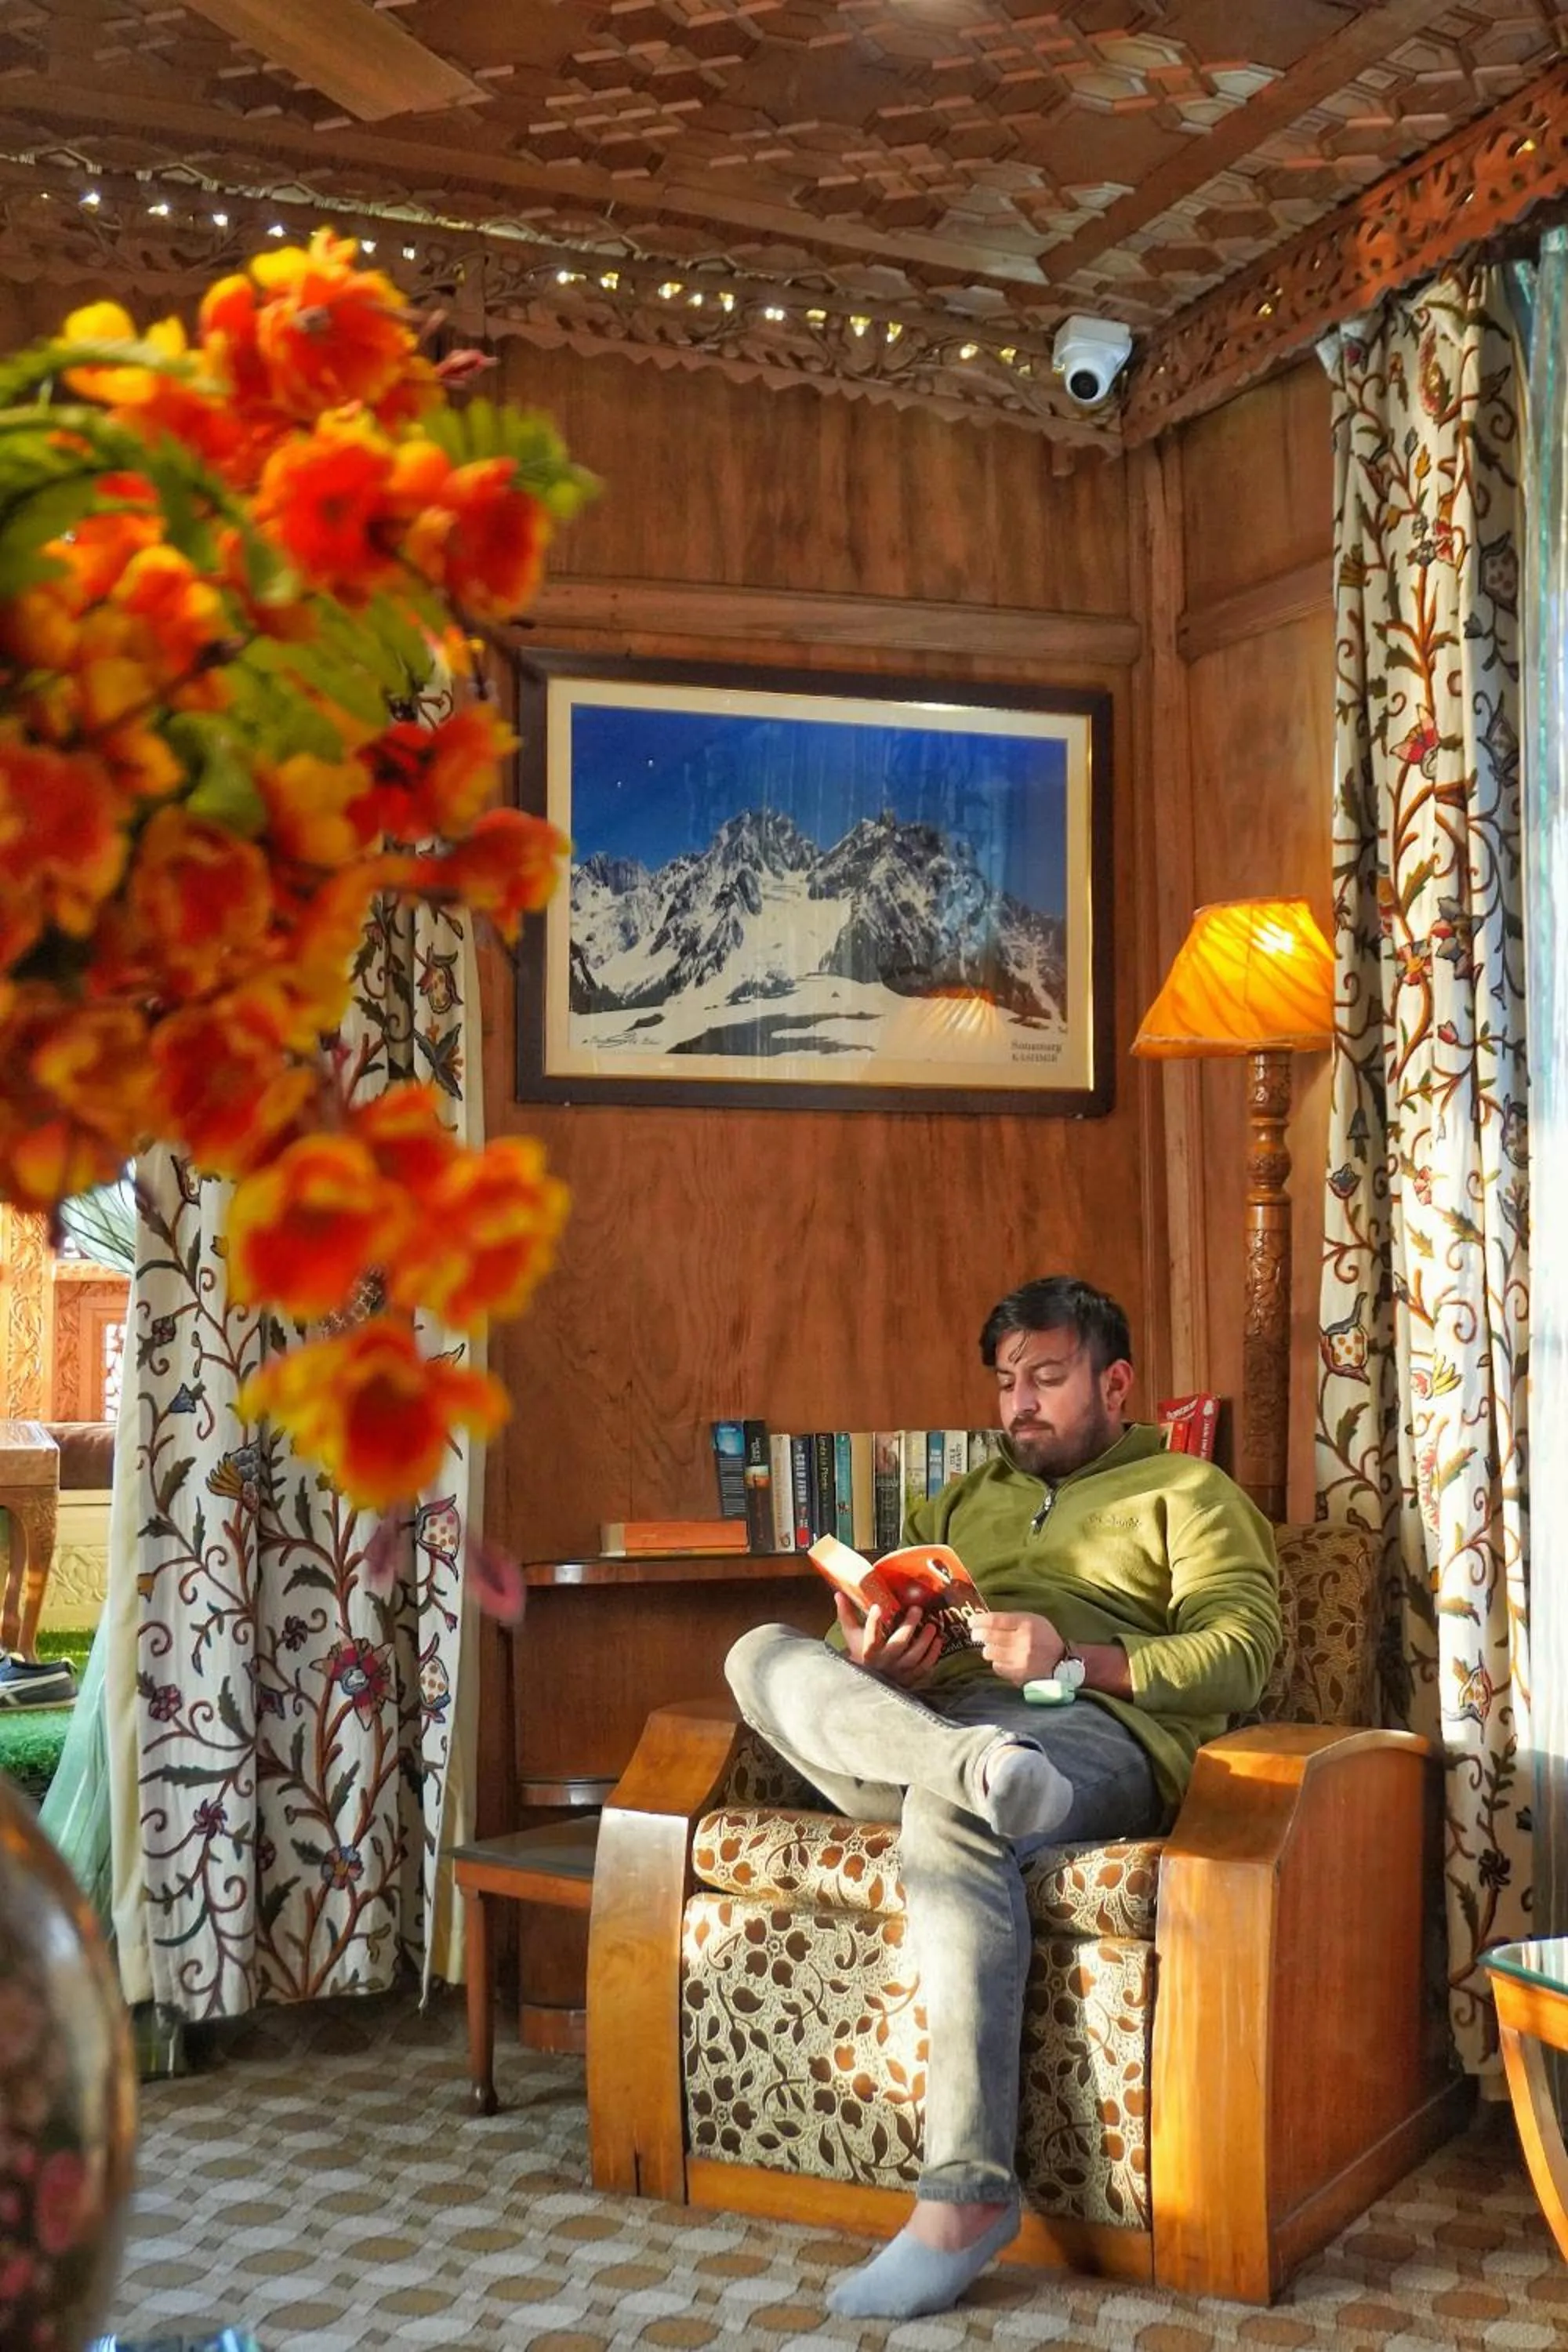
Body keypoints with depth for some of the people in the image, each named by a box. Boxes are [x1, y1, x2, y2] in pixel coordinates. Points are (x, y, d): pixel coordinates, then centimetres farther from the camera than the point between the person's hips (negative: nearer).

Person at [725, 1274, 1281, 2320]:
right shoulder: (963, 1502, 32)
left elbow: (1242, 1652, 0)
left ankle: (966, 2195, -39)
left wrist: (1077, 1661, -14)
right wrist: (869, 1661, -3)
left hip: (1095, 1733, -5)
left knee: (949, 1810, -39)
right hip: (927, 1720, 5)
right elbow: (874, 1627, 23)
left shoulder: (1185, 1491, 17)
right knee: (766, 1655, -21)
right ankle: (977, 1767, -47)